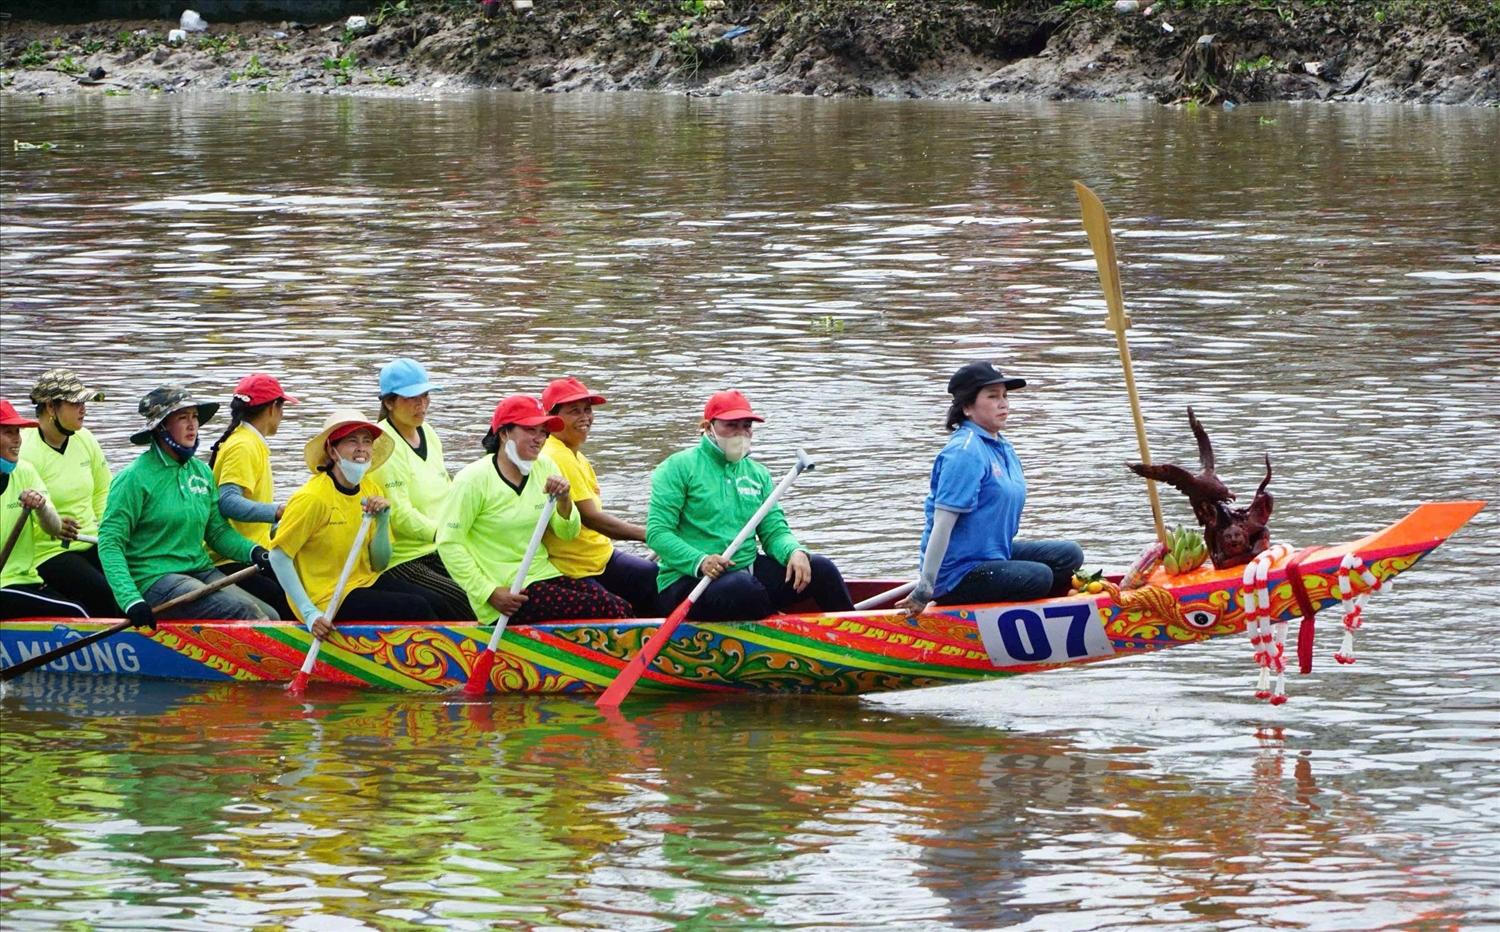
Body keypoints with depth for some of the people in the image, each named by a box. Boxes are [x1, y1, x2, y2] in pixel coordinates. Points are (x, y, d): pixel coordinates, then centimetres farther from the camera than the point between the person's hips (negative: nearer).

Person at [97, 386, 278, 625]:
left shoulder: (202, 472, 13)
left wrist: (254, 552, -3)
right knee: (244, 612, -25)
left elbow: (218, 531, 19)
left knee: (269, 616, -16)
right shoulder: (134, 478, -7)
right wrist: (131, 600, -23)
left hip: (201, 572, 7)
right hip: (154, 579, -7)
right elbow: (110, 543, -10)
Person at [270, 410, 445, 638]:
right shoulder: (313, 497, -16)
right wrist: (309, 613, -24)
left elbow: (380, 564, 6)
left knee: (437, 603, -12)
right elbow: (279, 556, -17)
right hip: (327, 598, -7)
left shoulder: (371, 491, 5)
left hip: (365, 582, 7)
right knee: (416, 608, -19)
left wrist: (382, 520, -12)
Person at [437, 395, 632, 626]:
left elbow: (567, 533, 12)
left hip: (543, 576, 7)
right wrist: (490, 593, -16)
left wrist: (564, 501, -10)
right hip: (508, 597, -7)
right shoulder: (474, 479, -9)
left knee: (622, 607, -16)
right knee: (610, 611, -20)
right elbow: (448, 543, -11)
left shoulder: (544, 467, 10)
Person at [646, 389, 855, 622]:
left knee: (821, 568, -7)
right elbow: (657, 532, -10)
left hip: (748, 570, 7)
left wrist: (795, 552, -12)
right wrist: (699, 561, -27)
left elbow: (774, 531, 13)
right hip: (687, 582, -7)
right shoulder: (679, 468, -3)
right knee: (744, 588, -38)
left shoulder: (758, 474, 17)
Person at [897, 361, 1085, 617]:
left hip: (994, 554, 10)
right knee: (1039, 577, -24)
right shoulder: (965, 452, -18)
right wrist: (924, 592, -25)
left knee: (1069, 555, 5)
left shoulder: (1003, 448, 14)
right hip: (958, 575, -10)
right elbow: (942, 524, -22)